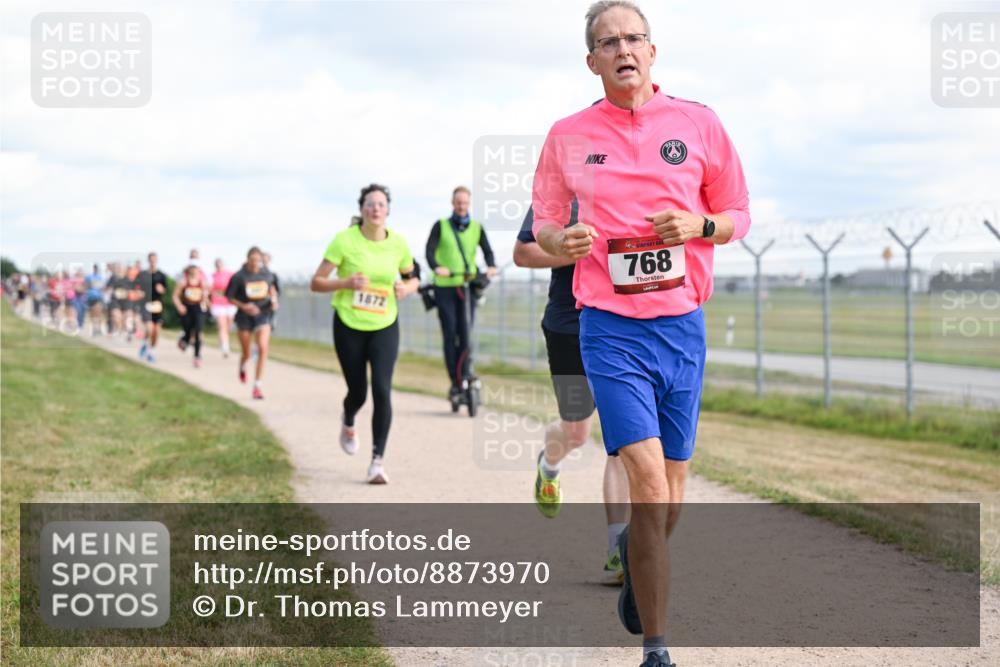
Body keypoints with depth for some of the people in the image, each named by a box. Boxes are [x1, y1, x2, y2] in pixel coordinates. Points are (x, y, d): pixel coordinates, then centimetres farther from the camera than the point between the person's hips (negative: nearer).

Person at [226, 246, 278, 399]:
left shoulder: (267, 274, -2)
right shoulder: (239, 277, -12)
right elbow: (229, 296, -5)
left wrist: (274, 299, 1)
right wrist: (243, 306, -19)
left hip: (263, 316, 1)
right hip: (245, 318, -1)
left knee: (263, 348, -18)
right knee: (246, 353, 10)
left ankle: (258, 386, -13)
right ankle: (242, 367, 50)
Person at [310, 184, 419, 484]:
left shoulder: (398, 243, -4)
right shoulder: (344, 240, -12)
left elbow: (412, 278, 14)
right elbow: (316, 283, -9)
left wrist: (406, 288, -10)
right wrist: (346, 282, -26)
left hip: (385, 326, 1)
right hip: (349, 326, -1)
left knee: (382, 390, -14)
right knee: (357, 392, 9)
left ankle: (378, 460, -10)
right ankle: (348, 423, 47)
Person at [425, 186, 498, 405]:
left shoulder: (476, 228, 11)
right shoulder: (441, 226, 5)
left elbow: (487, 250, 2)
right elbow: (430, 251, -6)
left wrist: (491, 266, -20)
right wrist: (436, 268, -26)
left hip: (468, 286, 1)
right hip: (445, 287, -1)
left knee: (466, 333, -9)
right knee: (450, 335, -5)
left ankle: (465, 374, -3)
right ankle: (455, 382, -2)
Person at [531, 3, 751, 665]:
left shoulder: (698, 123, 3)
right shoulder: (568, 136, 4)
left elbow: (738, 216, 12)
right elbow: (544, 223, 14)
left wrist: (698, 225, -10)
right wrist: (563, 241, -10)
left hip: (683, 325, 2)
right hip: (611, 329, -2)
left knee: (670, 497, 10)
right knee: (648, 479, -17)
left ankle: (634, 559, 45)